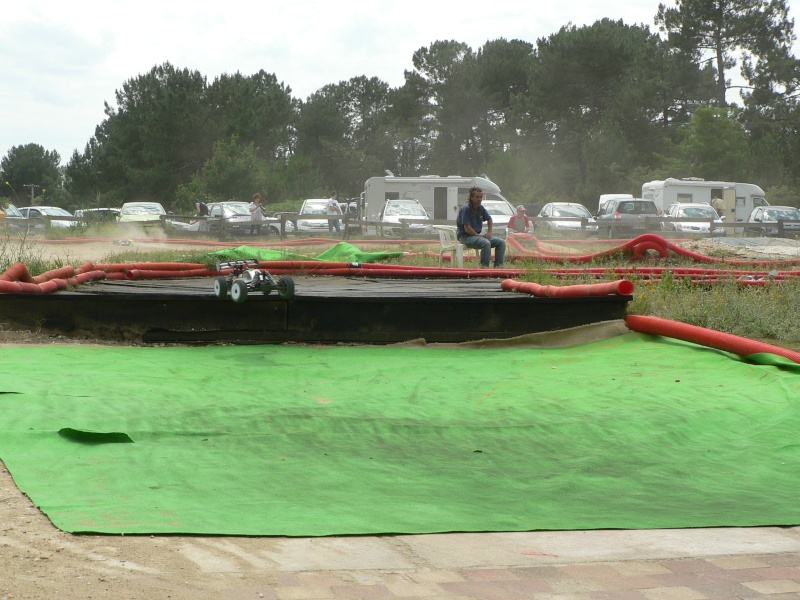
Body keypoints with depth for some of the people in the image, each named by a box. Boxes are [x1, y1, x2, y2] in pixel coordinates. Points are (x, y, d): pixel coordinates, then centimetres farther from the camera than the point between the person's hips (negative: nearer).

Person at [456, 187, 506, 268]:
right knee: (486, 243, -35)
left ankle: (498, 266, -5)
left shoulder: (480, 208, 7)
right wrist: (480, 236, -15)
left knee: (501, 243, -2)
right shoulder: (466, 208, -18)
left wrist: (489, 232, 11)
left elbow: (489, 219, 27)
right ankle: (484, 267, -26)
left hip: (477, 235, 9)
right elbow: (467, 229, -21)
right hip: (465, 236, -9)